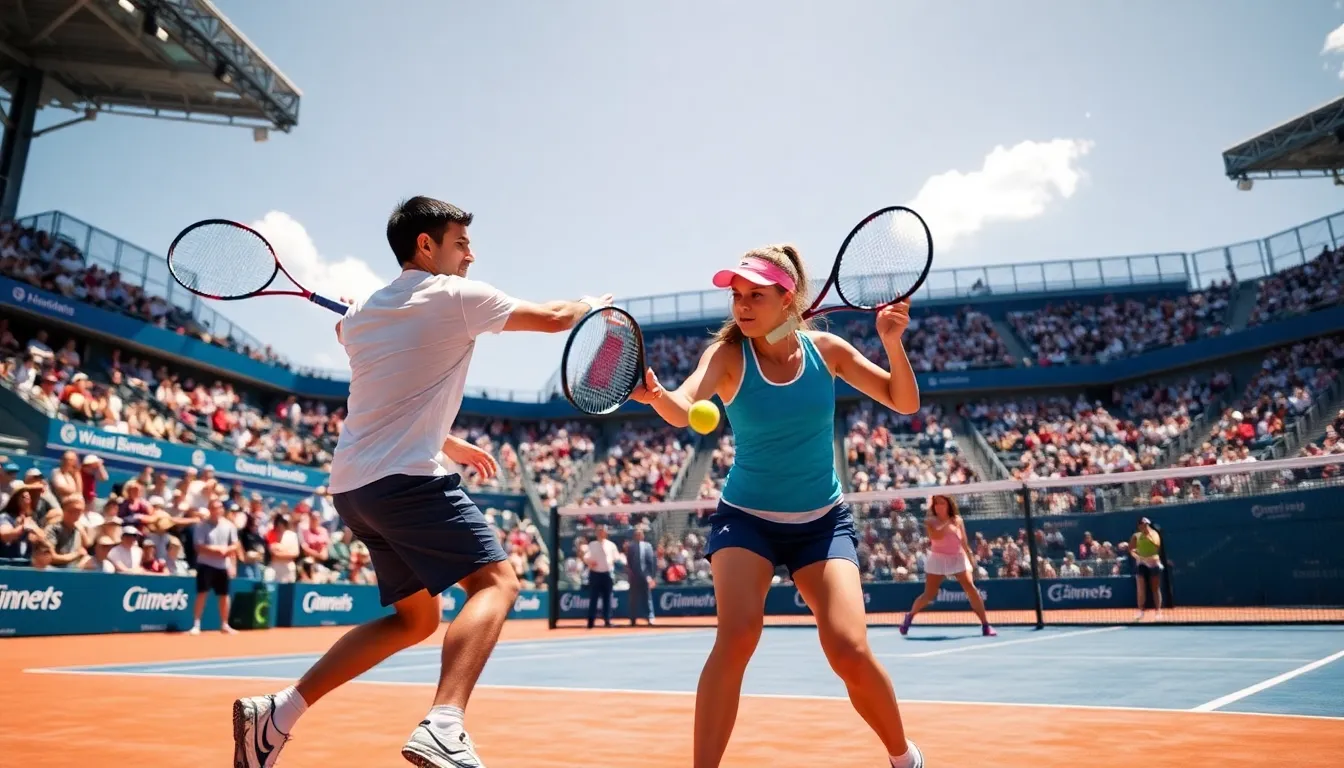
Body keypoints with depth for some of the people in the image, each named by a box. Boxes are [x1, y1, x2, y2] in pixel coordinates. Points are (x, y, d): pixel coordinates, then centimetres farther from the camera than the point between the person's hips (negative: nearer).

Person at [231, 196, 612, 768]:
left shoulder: (361, 312, 18)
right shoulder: (457, 295, -4)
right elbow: (556, 318, 4)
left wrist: (449, 444, 33)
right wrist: (595, 304, 25)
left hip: (352, 484, 9)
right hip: (406, 478, -9)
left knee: (416, 617, 17)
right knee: (494, 582, -11)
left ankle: (278, 711, 16)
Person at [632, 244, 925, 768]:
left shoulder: (825, 349, -4)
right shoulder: (729, 355, -11)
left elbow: (904, 403, 1)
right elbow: (683, 411, -31)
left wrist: (893, 344, -17)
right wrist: (656, 394, -54)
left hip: (822, 521, 1)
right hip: (746, 517, -1)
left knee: (850, 651, -12)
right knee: (737, 632, -26)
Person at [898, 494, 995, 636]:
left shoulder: (957, 520, -1)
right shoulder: (930, 521, -8)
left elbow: (964, 543, 7)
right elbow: (935, 536, -29)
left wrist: (971, 559, 7)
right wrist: (947, 523, -29)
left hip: (958, 558, 1)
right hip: (938, 559, -1)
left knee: (971, 589, -15)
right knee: (929, 595, 2)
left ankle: (985, 625, -8)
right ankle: (909, 616, 26)